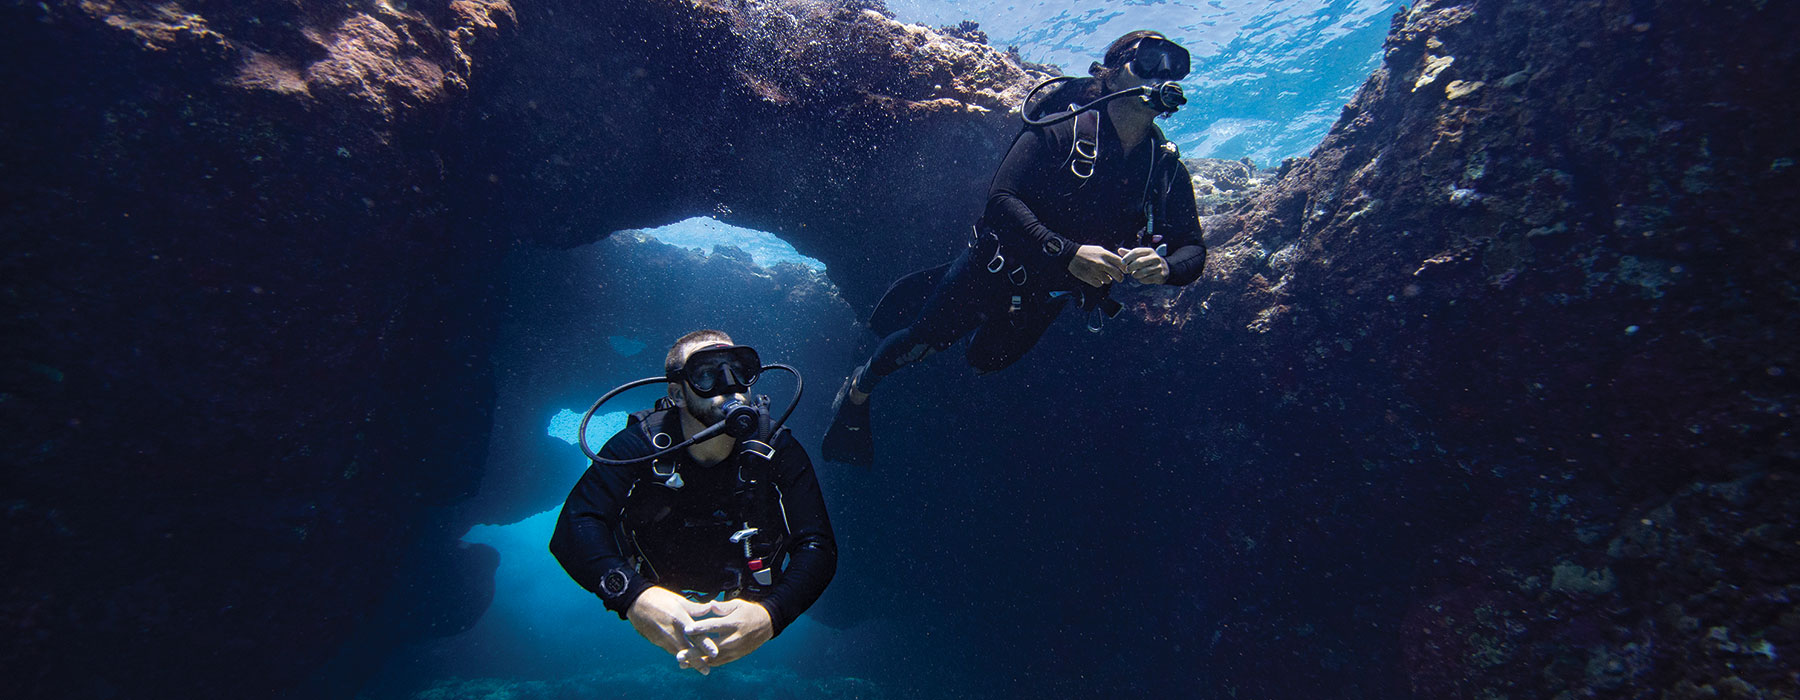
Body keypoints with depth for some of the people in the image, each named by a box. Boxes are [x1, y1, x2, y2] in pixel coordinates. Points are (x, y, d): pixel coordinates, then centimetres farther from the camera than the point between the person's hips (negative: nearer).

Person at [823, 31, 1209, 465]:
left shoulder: (1167, 170, -10)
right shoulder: (1064, 130, -22)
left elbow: (1192, 251, -9)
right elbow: (1001, 197, -30)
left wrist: (1164, 267, -34)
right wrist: (1067, 252, -41)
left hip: (1048, 296, 5)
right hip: (998, 263, -5)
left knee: (988, 359, 23)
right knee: (926, 339, 6)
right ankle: (858, 390, 35)